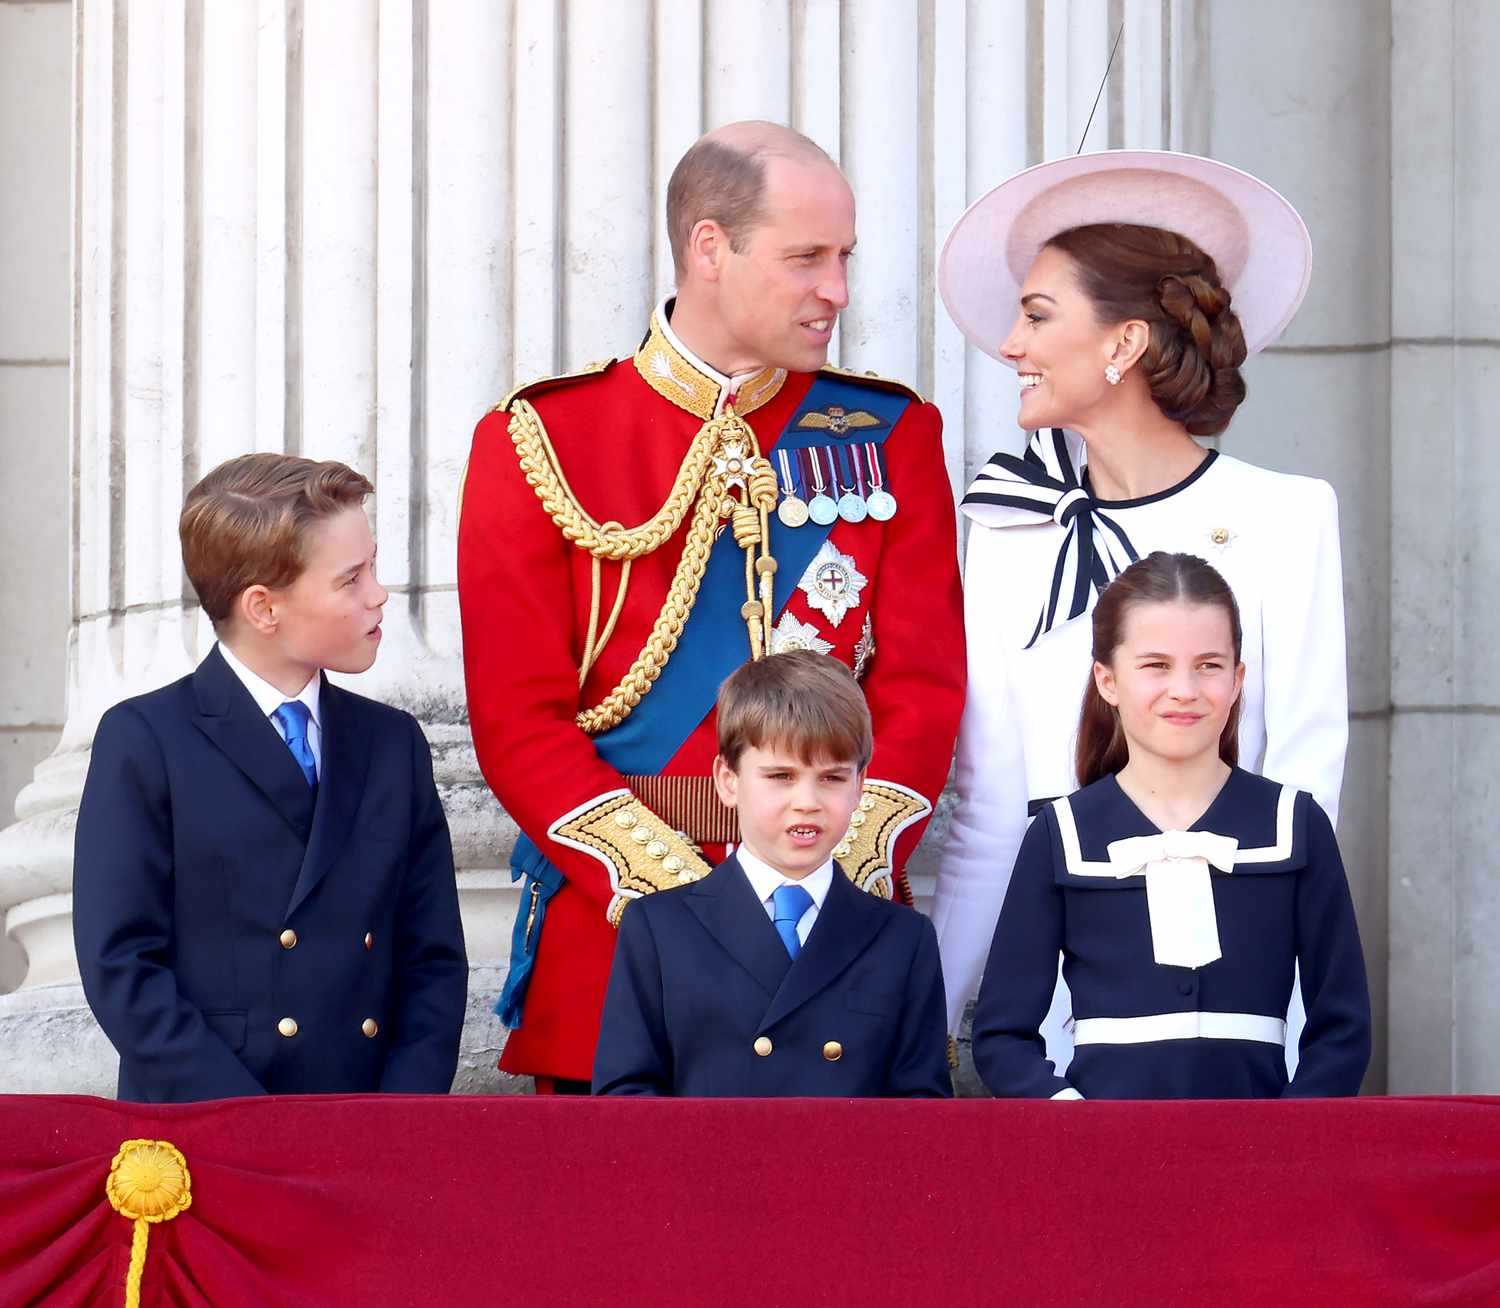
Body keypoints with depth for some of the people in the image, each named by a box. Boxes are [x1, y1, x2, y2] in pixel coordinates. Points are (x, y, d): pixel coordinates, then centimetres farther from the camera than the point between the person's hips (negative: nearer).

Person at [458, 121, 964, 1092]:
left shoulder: (891, 437, 10)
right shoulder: (540, 444, 3)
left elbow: (923, 687, 4)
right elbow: (520, 718, -2)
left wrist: (842, 870, -12)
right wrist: (673, 890, -14)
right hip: (610, 933, -1)